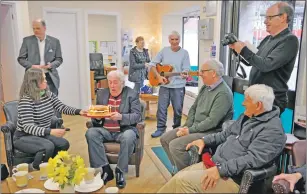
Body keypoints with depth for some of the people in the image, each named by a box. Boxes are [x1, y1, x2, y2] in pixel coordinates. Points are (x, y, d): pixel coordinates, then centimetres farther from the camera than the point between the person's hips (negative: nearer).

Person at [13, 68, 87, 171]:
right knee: (48, 146, -31)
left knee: (64, 144, -14)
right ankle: (34, 169, -1)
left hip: (42, 134, 7)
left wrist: (79, 111, -17)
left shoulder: (49, 95, -2)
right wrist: (51, 131, -43)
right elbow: (28, 127, -31)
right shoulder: (26, 101, -25)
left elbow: (62, 108, 1)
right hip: (24, 137, -7)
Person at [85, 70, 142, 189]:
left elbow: (137, 116, -10)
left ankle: (120, 171, -14)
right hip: (105, 130, 4)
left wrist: (121, 117, -28)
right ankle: (105, 169, -17)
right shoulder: (101, 94, 11)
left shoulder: (132, 95, -2)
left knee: (128, 137, -35)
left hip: (124, 130, -4)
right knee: (91, 133, -24)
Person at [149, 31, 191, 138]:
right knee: (161, 108, 5)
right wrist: (159, 76, -10)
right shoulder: (164, 51, 3)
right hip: (164, 85, 2)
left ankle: (176, 129, 25)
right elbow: (152, 64, 3)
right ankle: (160, 128, 19)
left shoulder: (184, 53, -1)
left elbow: (186, 69, -4)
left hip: (178, 86, -1)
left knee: (178, 109, 7)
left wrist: (184, 74, -28)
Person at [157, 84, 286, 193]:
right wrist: (204, 140, 10)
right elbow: (226, 134, 23)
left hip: (233, 178, -8)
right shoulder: (248, 116, 13)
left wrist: (220, 170, -29)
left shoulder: (272, 130, -16)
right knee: (178, 179, -4)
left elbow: (252, 159, -25)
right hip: (214, 163, 8)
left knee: (183, 180, -22)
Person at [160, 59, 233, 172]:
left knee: (175, 145, -24)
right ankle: (178, 168, 14)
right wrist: (187, 126, -2)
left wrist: (190, 130, -19)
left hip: (211, 132, -9)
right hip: (194, 127, 9)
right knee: (165, 139, 4)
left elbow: (212, 121, -25)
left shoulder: (223, 93, -19)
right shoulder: (205, 87, 10)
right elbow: (193, 108, 14)